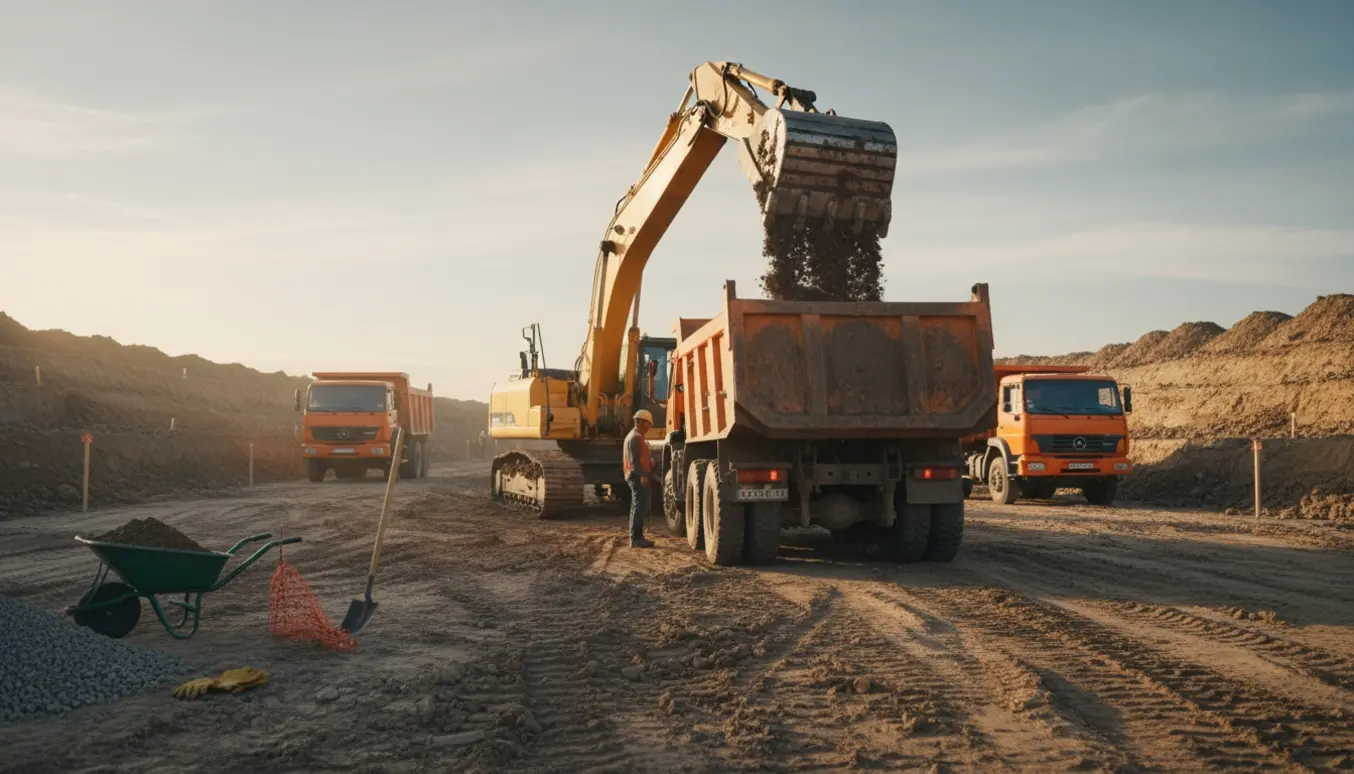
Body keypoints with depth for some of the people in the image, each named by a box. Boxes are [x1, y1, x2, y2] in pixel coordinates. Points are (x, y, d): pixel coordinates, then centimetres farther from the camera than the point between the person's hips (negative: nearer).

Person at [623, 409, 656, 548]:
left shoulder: (632, 436, 21)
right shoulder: (636, 437, -13)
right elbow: (635, 459, -22)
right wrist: (643, 475, -26)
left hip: (636, 477, 11)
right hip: (639, 477, -11)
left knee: (637, 508, 14)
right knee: (640, 508, -11)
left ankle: (636, 537, 18)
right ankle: (636, 538, -11)